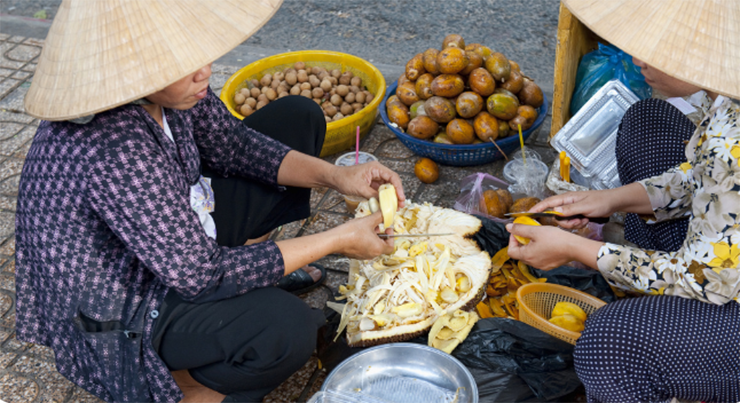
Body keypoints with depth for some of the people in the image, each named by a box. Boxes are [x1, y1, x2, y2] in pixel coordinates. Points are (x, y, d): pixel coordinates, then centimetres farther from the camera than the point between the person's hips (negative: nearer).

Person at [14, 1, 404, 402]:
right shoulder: (111, 152, -38)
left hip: (176, 227, 8)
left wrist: (336, 176, -10)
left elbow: (230, 144, 2)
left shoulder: (163, 85, -15)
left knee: (298, 117, 6)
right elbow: (199, 274, -31)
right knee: (285, 330, -35)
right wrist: (336, 240, -25)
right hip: (117, 313, -8)